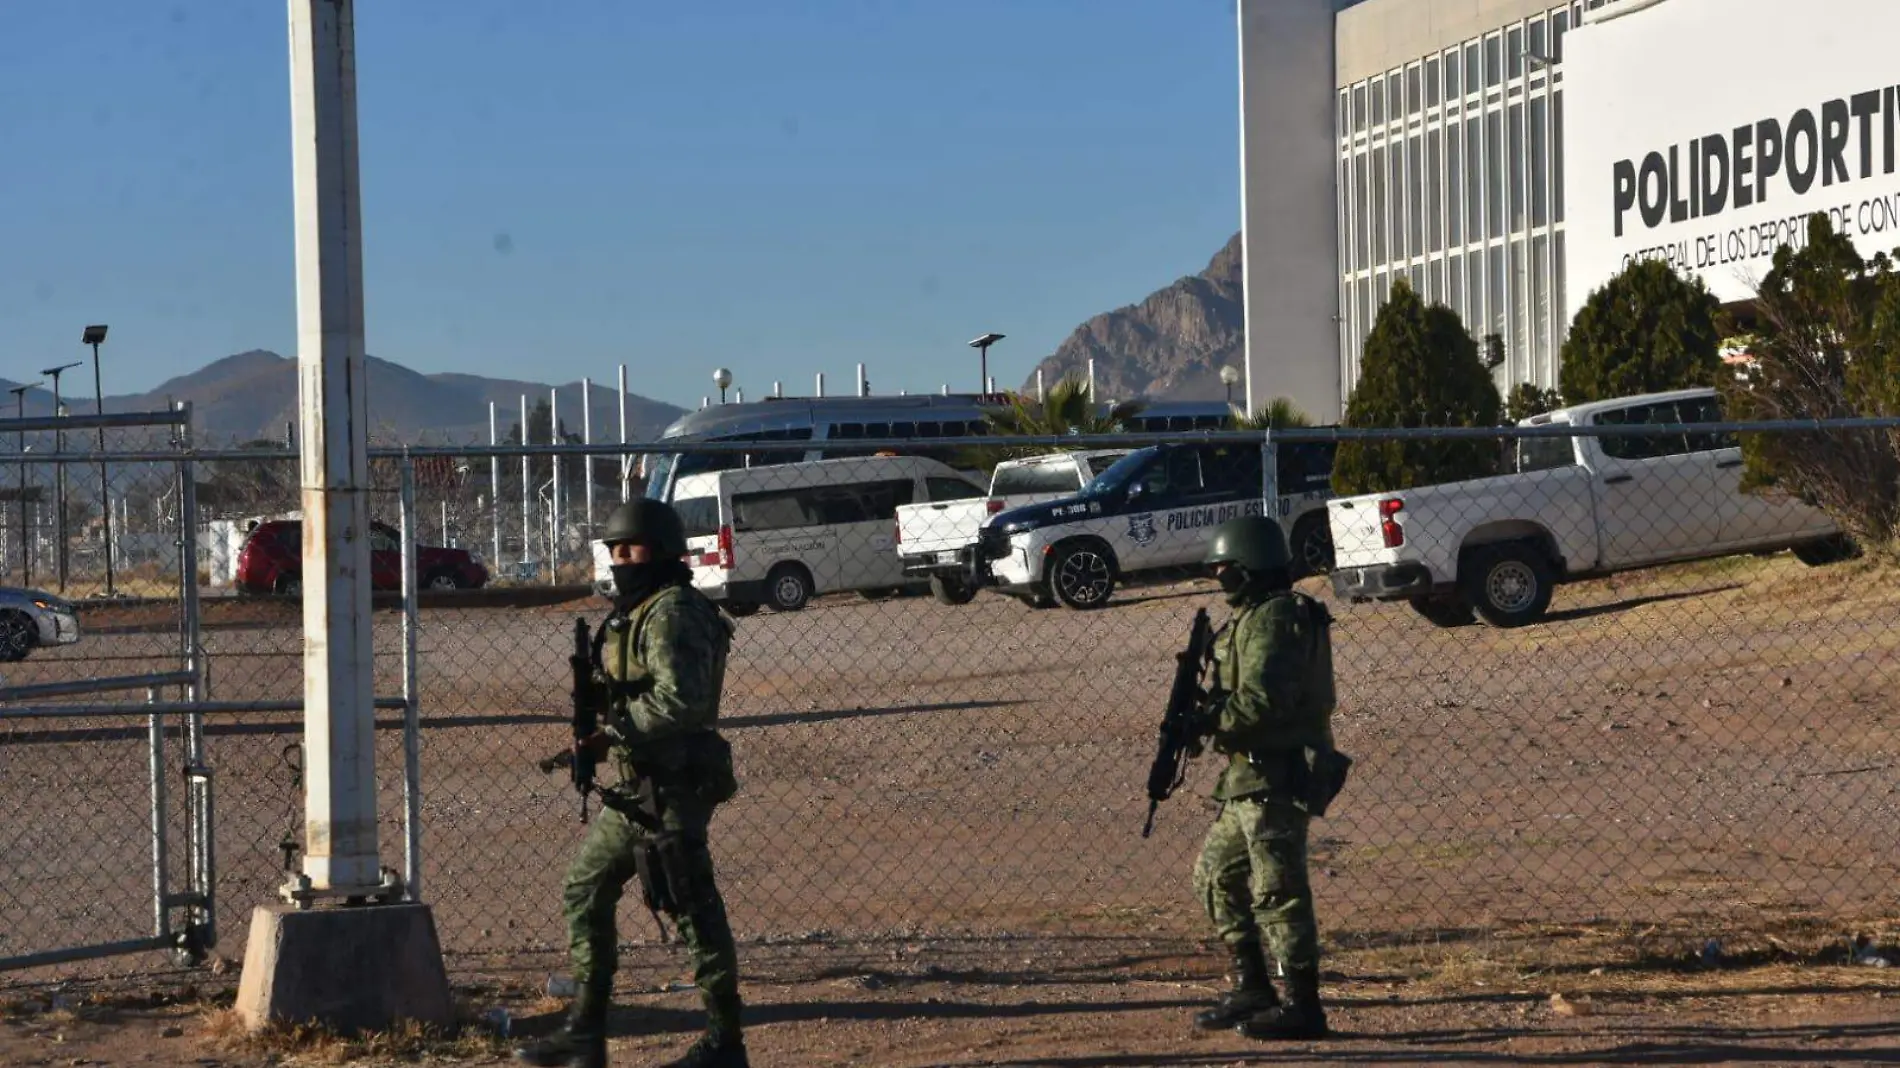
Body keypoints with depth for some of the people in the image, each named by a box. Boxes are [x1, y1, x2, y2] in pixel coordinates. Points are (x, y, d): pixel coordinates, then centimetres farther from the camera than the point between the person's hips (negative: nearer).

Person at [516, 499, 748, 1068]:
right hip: (638, 786, 11)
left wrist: (611, 733, -16)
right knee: (586, 891, 13)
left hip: (670, 790, -11)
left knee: (692, 907, -4)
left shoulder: (673, 614, -15)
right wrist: (600, 736, 5)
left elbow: (679, 700, -26)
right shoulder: (635, 611, 16)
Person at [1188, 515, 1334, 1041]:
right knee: (1217, 872, 17)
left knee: (1277, 888, -8)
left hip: (1274, 776, -11)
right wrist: (1209, 710, 5)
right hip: (1251, 776, 11)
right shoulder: (1259, 615, 17)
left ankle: (1302, 1004, -4)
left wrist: (1208, 719, -13)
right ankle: (1251, 988, 23)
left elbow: (1262, 699, -25)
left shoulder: (1272, 618, -16)